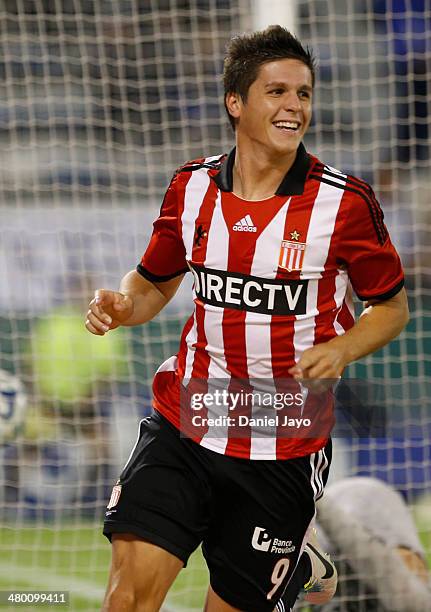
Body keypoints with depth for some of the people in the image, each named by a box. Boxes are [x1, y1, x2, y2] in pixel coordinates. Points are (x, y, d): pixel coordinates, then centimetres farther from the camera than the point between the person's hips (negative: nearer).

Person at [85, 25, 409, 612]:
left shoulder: (345, 201, -7)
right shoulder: (192, 187, 2)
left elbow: (392, 305, 4)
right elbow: (155, 281, 16)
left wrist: (342, 348, -15)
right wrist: (122, 305, -6)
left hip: (286, 450, -2)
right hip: (184, 426, 2)